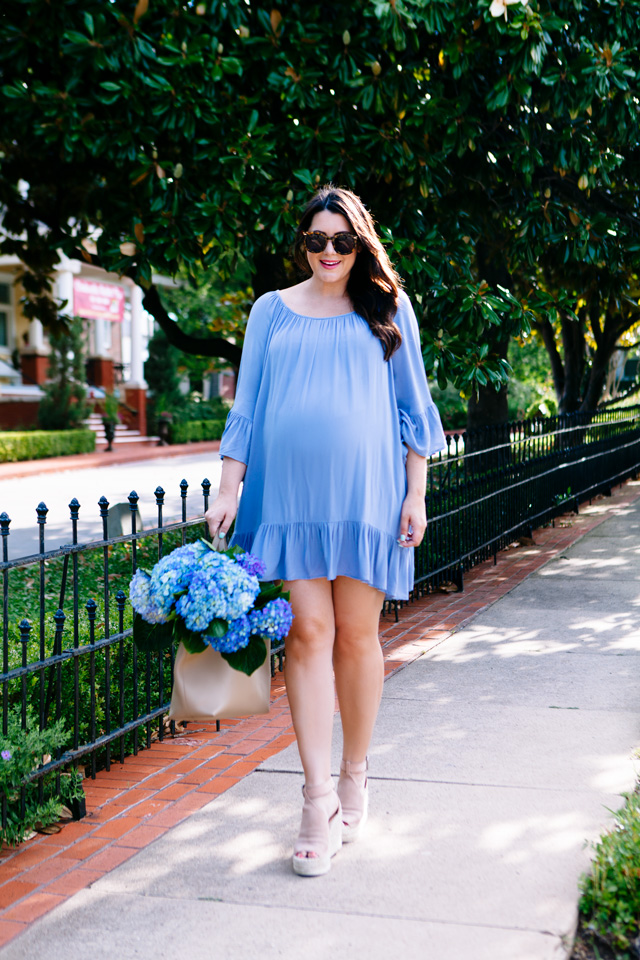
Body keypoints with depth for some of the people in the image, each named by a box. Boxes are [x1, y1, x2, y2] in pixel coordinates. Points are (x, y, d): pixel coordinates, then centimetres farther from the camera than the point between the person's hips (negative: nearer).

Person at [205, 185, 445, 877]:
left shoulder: (388, 309, 11)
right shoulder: (272, 311, 13)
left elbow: (412, 406, 10)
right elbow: (247, 405, 12)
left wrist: (416, 494, 3)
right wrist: (229, 487, 2)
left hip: (365, 488, 0)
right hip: (289, 489, 1)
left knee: (356, 634, 2)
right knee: (308, 631, -7)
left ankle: (354, 780, 19)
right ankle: (317, 798, -3)